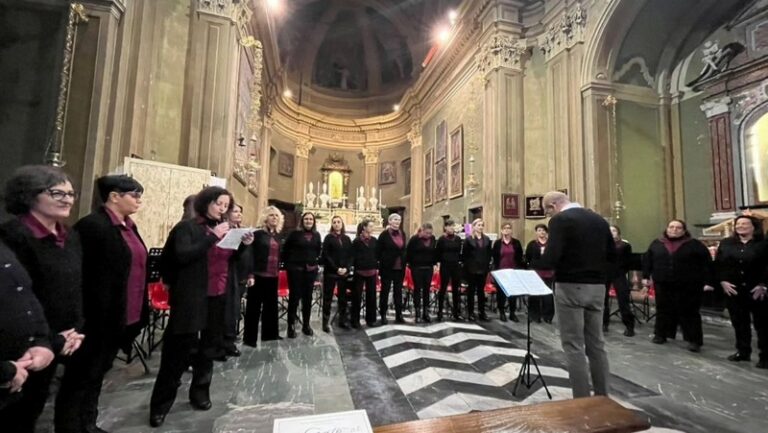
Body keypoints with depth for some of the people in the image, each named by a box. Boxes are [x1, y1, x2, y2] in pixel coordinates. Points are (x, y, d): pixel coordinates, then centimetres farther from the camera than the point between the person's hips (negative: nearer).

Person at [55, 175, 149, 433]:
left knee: (97, 374, 21)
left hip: (124, 318, 8)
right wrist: (91, 318, -17)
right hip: (99, 319, -8)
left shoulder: (129, 226, 10)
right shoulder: (92, 225, -15)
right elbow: (83, 276, -18)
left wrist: (141, 311, 12)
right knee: (81, 377, 10)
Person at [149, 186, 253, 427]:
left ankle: (200, 393, 36)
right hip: (192, 299, -5)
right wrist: (213, 237, -24)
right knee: (180, 351, 5)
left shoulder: (225, 229, 10)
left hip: (219, 298, 6)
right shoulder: (187, 227, -5)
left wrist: (244, 245, -5)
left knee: (209, 349, 17)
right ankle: (160, 405, 23)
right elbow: (182, 256, -20)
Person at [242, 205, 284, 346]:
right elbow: (251, 255, -10)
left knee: (271, 305, 15)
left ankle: (269, 333, 28)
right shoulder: (258, 234, -5)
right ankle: (249, 338, 14)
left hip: (273, 276, 6)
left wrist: (278, 270, 11)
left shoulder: (279, 237, 12)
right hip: (259, 275, -6)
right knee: (254, 306, 3)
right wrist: (250, 274, -16)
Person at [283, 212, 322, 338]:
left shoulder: (317, 235, 7)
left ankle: (306, 325, 23)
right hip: (295, 269, -4)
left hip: (311, 270, 4)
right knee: (294, 297, 1)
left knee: (308, 298, 11)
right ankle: (291, 326, 12)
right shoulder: (295, 234, -5)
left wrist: (315, 261, 9)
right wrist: (288, 264, 1)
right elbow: (286, 250, 0)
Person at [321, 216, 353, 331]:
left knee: (343, 296, 10)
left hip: (344, 272, 4)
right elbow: (326, 255, -8)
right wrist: (336, 268, -15)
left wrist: (346, 268, -9)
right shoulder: (328, 238, 0)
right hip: (330, 272, -4)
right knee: (328, 296, 0)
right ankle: (326, 322, 7)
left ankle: (342, 320, 20)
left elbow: (350, 255, 6)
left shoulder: (347, 238, 10)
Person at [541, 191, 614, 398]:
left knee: (574, 346, 3)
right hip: (597, 286, 7)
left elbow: (551, 258, -21)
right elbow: (612, 255, 13)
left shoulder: (560, 220, -13)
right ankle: (602, 396, 26)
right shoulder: (599, 219, 9)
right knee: (596, 344, 16)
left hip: (571, 287, -7)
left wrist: (545, 257, -1)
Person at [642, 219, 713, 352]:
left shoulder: (694, 244, 0)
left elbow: (706, 263, -2)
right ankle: (660, 334, 22)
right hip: (663, 284, 2)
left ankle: (694, 340, 13)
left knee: (689, 312, 4)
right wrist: (646, 276, 6)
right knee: (663, 310, 11)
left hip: (688, 286, -2)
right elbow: (647, 260, 10)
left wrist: (707, 281, -8)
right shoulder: (656, 243, 6)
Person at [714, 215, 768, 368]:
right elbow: (718, 264, 4)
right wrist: (722, 281, -5)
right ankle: (743, 351, 25)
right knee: (739, 322, 12)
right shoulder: (726, 243, 7)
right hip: (733, 290, 3)